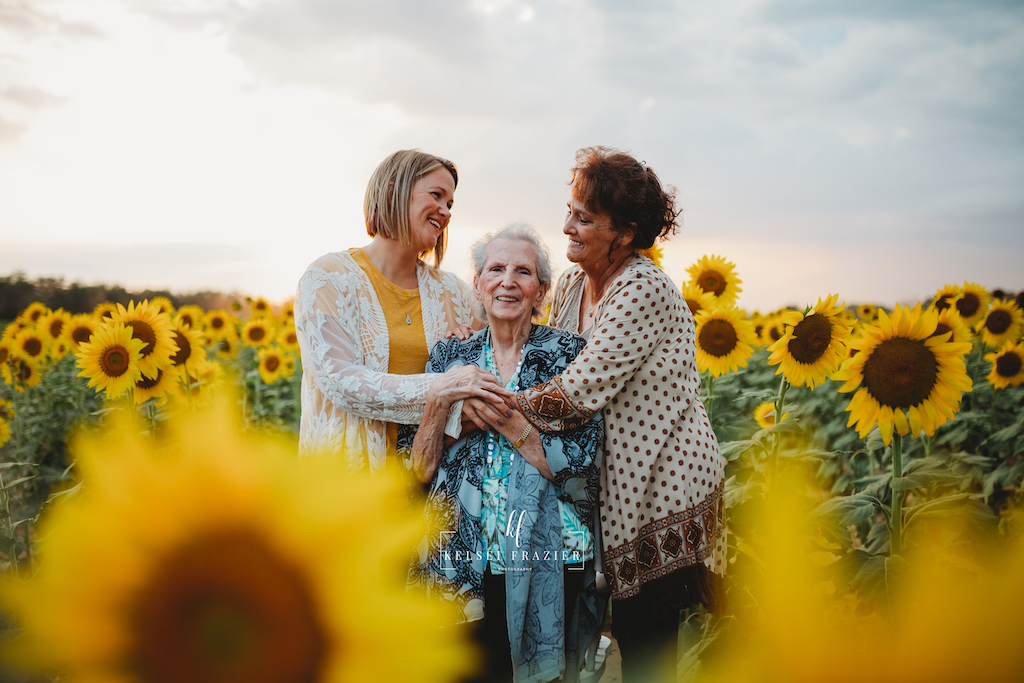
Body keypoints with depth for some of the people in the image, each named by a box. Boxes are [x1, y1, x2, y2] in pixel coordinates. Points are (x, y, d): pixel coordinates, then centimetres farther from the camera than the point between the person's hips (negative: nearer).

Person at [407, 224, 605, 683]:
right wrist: (440, 400, -13)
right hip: (464, 567, 2)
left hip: (548, 567, -1)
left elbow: (584, 471, -10)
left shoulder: (568, 355, -3)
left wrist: (506, 420, -17)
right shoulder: (451, 358, 5)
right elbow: (421, 470, 2)